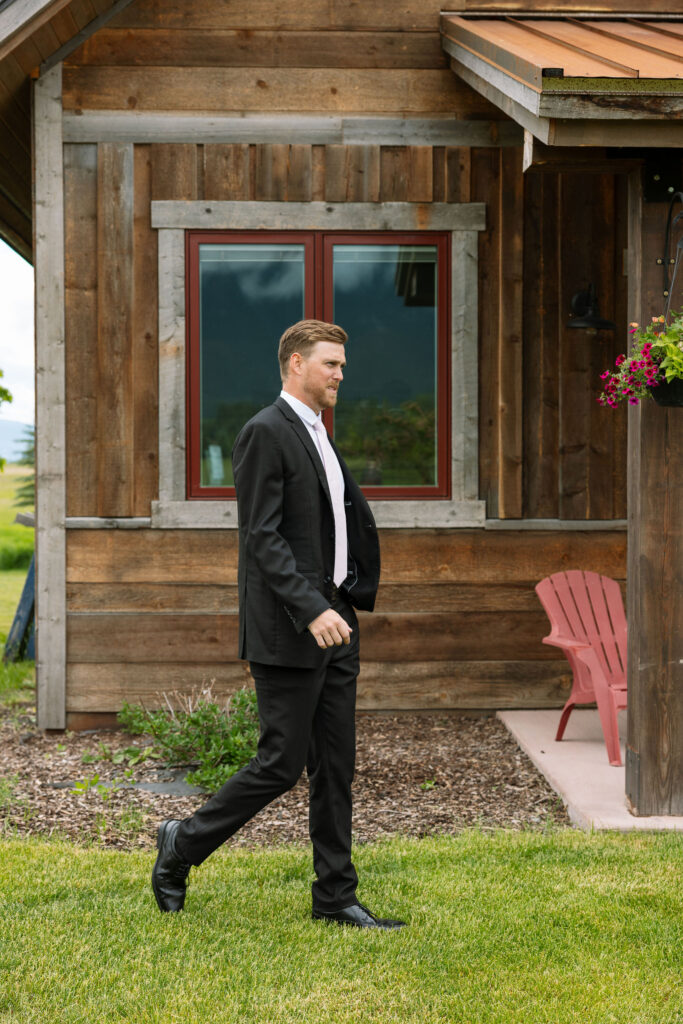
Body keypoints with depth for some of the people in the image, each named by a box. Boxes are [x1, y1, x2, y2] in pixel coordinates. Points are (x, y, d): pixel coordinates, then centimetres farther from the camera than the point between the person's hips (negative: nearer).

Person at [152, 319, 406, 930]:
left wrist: (350, 597, 17)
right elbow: (263, 537, -18)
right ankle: (184, 844, 16)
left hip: (333, 623, 9)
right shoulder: (265, 433, -11)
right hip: (287, 628, -9)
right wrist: (311, 609, -26)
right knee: (281, 764, -4)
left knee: (336, 766, 9)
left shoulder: (319, 436, 17)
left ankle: (336, 897, 16)